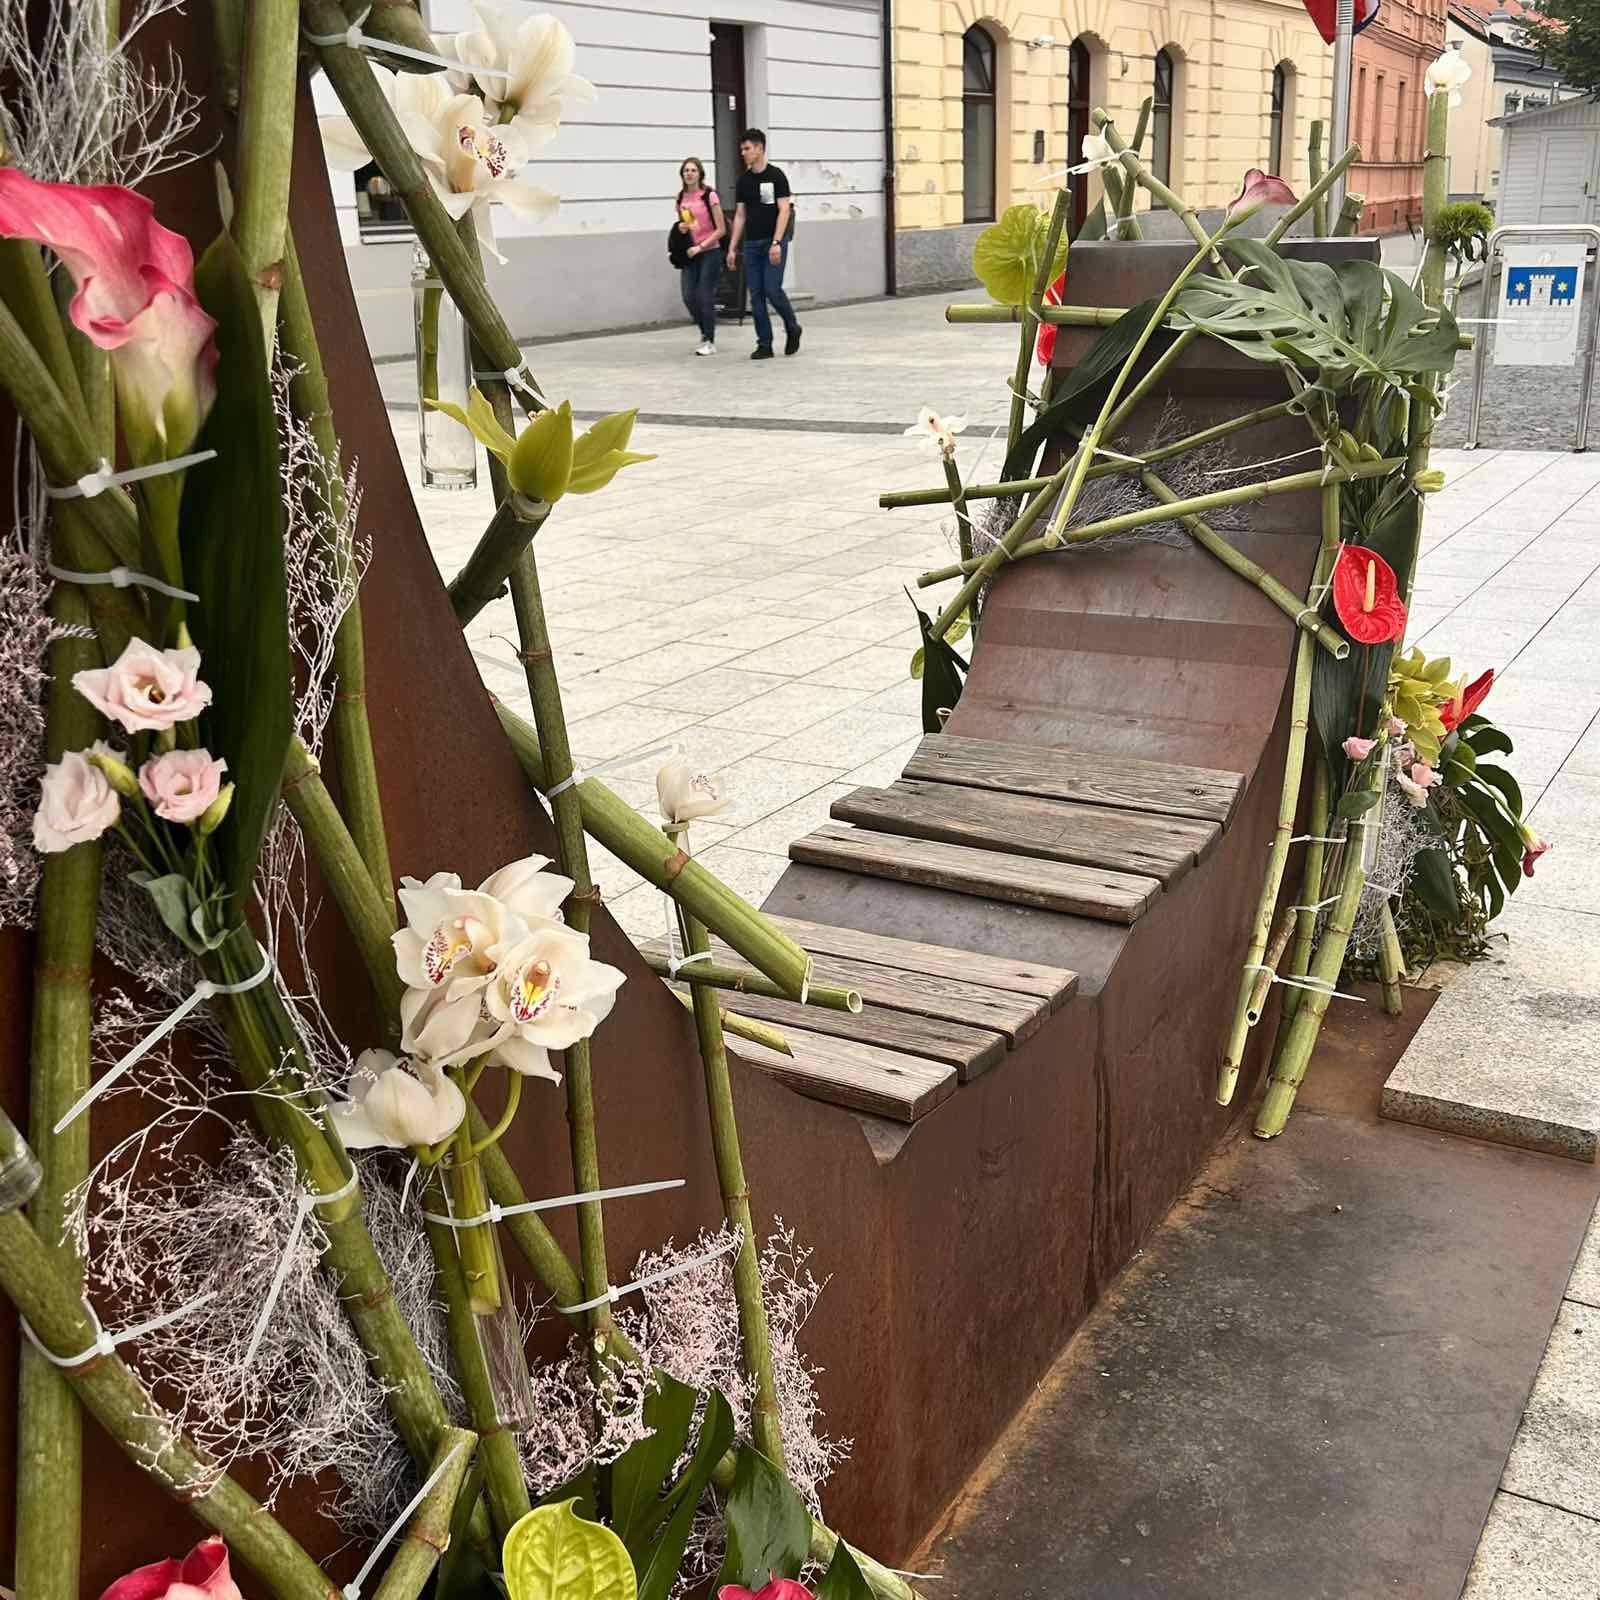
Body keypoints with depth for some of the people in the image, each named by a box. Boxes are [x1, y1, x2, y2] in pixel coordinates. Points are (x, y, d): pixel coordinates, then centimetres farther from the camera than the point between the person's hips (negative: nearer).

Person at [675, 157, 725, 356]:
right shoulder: (681, 198, 7)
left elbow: (721, 229, -10)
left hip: (709, 252, -5)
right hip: (690, 254, 5)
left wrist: (700, 247, -16)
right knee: (689, 298, -1)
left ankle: (709, 341, 7)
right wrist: (681, 228, -2)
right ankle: (706, 331, 23)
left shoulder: (709, 196, -9)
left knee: (705, 297, -5)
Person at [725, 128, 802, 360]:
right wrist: (732, 247, 7)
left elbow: (784, 210, -12)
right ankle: (764, 345, 5)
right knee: (756, 295, 1)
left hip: (773, 243, -6)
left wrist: (776, 242, -22)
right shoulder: (744, 180, 11)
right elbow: (740, 215, 13)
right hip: (752, 244, 6)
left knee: (772, 290, -13)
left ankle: (792, 329, 13)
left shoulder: (776, 175, -6)